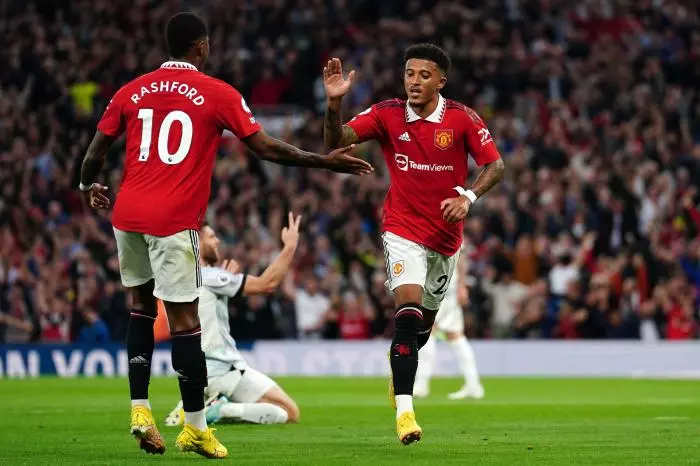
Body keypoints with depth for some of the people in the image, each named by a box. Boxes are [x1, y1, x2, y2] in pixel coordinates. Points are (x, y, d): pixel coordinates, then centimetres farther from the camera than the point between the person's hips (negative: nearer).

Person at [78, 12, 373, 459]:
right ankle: (196, 429, 4)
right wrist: (326, 162, 7)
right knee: (184, 321, -1)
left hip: (128, 213, 5)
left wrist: (90, 187, 35)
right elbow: (267, 148, -2)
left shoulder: (131, 92, 10)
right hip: (174, 220, -5)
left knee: (141, 306, 20)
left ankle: (140, 410, 13)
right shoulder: (218, 94, -1)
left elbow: (97, 151, 14)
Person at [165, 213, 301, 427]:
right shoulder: (208, 276, -15)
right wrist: (290, 246, -8)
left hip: (198, 373, 9)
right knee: (289, 412, -6)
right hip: (223, 371, -9)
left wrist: (226, 277, 22)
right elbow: (267, 283, -15)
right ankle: (220, 410, -18)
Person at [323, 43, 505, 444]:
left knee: (425, 323, 18)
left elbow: (495, 165, -8)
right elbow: (336, 140, -14)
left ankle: (401, 376, 51)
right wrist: (334, 103, -33)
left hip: (446, 236, 2)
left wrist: (468, 196, -25)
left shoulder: (462, 118, -8)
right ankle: (404, 410, -27)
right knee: (409, 308, -24)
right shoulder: (388, 115, -7)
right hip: (403, 230, -2)